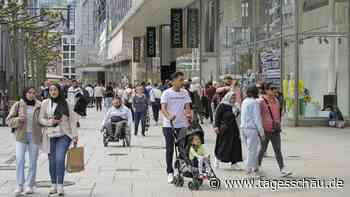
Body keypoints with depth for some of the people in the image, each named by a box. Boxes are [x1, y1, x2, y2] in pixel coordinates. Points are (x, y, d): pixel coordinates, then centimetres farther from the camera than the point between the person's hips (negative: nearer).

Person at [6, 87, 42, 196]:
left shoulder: (39, 106, 3)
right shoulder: (17, 105, 3)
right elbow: (9, 120, 3)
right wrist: (19, 119, -15)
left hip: (34, 136, 1)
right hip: (21, 136, -1)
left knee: (33, 162, 6)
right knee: (20, 160, -9)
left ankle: (30, 185, 17)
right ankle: (19, 186, -3)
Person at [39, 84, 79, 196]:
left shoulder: (67, 104, 5)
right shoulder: (45, 103, 5)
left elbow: (72, 120, 6)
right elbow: (40, 119, 4)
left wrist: (75, 135, 0)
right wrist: (50, 122, -15)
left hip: (63, 135, -1)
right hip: (50, 136, 1)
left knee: (60, 159, -16)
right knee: (52, 161, 6)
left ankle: (60, 186, -12)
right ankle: (54, 185, 21)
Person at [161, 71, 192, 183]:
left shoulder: (185, 93, 7)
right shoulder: (167, 93, -5)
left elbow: (187, 107, 8)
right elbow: (163, 108, -13)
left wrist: (188, 113, -12)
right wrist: (168, 117, -32)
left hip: (182, 125, 3)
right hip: (168, 125, -3)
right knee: (169, 149, 2)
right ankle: (170, 172, 9)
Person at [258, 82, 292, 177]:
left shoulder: (275, 100, 9)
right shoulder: (261, 101, -11)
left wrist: (279, 125, 19)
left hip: (275, 130, 5)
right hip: (265, 130, -5)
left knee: (278, 149, 1)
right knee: (263, 149, 9)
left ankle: (282, 169, -3)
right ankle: (258, 166, 28)